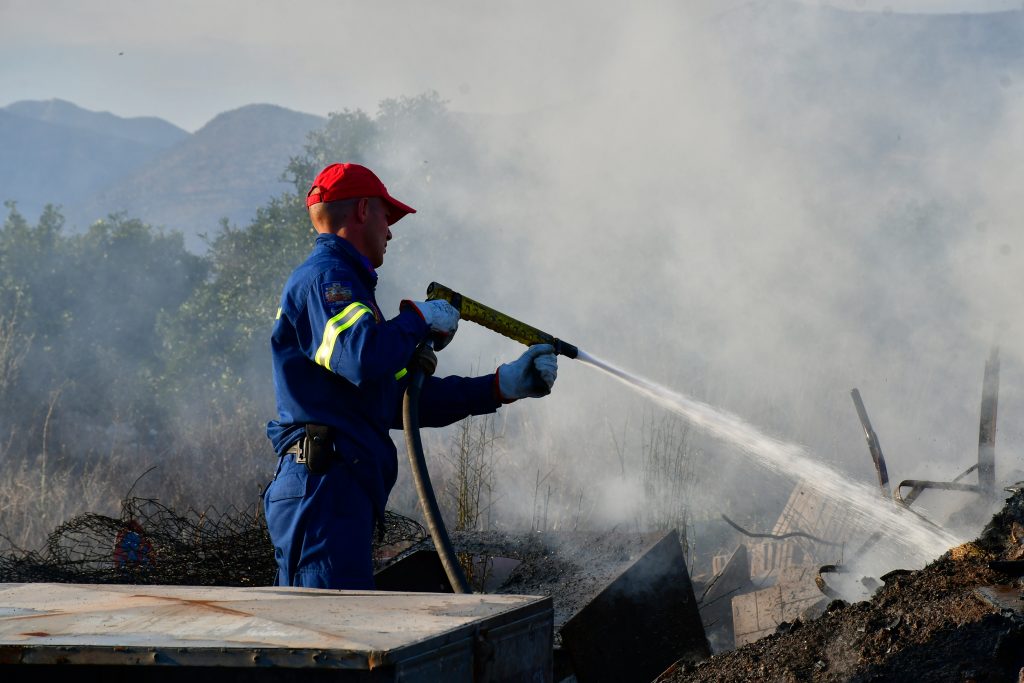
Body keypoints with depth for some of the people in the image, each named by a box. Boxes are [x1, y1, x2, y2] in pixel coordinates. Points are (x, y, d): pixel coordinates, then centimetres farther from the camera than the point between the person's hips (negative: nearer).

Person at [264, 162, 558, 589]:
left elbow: (404, 397, 25)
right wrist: (420, 318, -8)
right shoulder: (324, 279, -7)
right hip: (324, 492, -11)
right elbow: (366, 358, -28)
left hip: (336, 494, 11)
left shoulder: (338, 283, 26)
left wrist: (505, 385, 23)